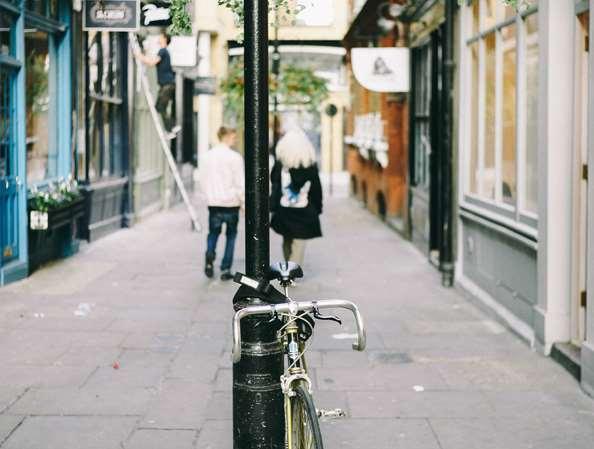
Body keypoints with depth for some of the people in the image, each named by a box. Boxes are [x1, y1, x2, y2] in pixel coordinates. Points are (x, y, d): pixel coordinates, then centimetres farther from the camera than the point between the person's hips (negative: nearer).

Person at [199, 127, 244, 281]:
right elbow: (240, 182, -12)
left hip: (213, 202, 4)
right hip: (231, 202, -3)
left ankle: (210, 253, -10)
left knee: (213, 232, 20)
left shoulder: (207, 156, 3)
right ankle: (225, 269, 9)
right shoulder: (234, 157, -12)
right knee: (231, 235, 12)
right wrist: (243, 201, -1)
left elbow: (202, 179, 9)